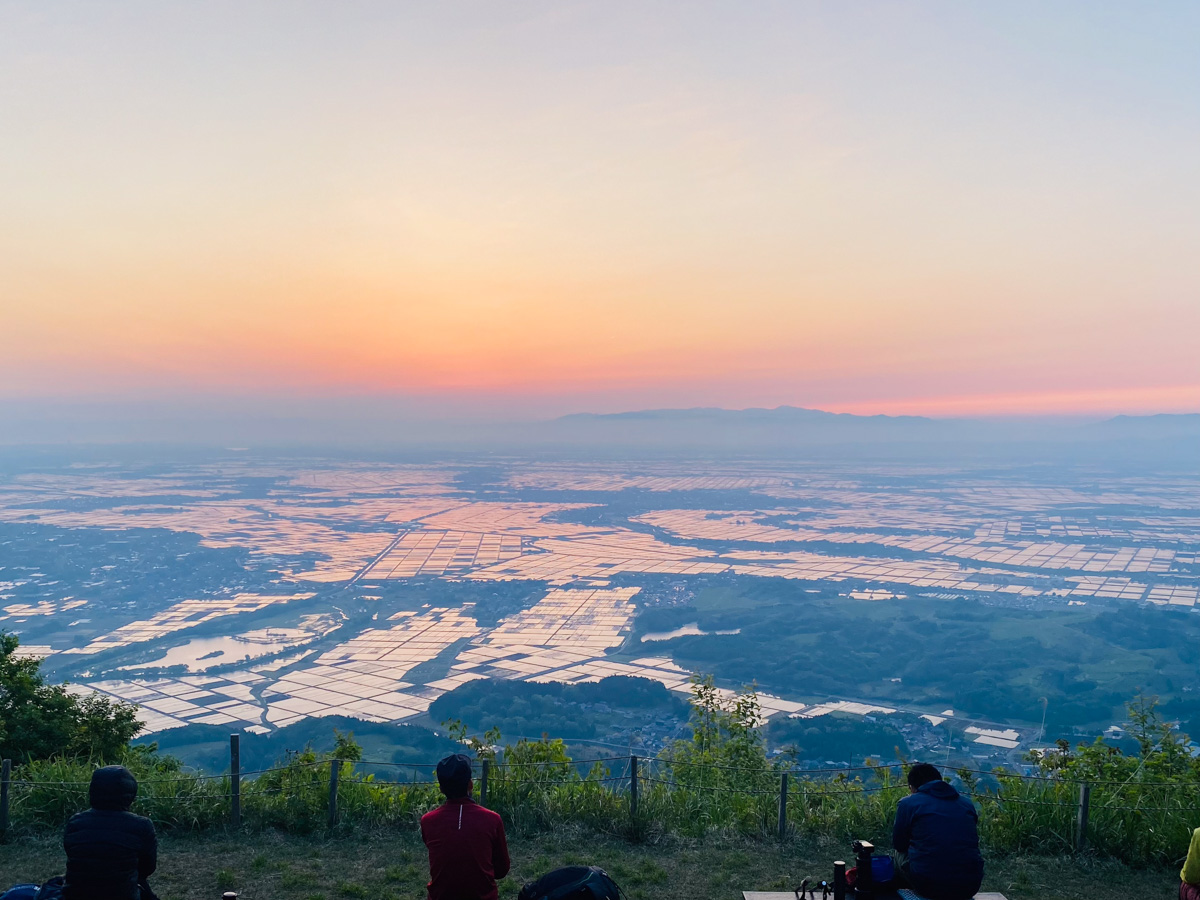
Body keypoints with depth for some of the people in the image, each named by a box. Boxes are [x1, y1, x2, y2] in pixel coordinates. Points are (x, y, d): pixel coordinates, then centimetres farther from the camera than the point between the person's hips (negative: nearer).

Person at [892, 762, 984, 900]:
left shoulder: (907, 803, 1)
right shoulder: (967, 803, 12)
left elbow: (899, 845, 10)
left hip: (927, 885, -3)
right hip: (970, 886, 4)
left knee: (900, 855, 26)